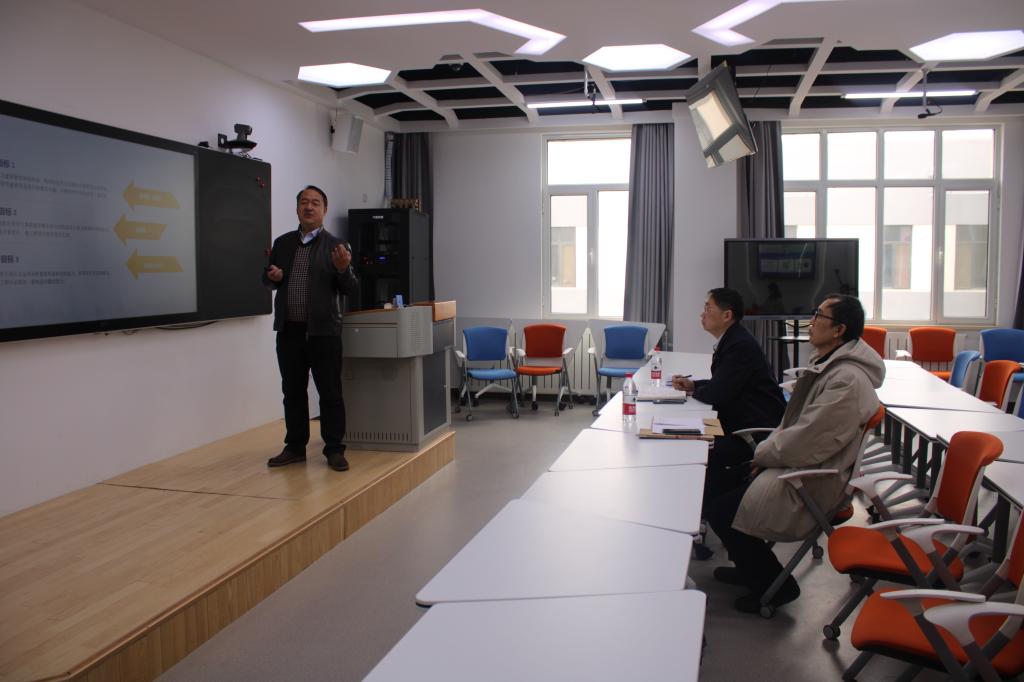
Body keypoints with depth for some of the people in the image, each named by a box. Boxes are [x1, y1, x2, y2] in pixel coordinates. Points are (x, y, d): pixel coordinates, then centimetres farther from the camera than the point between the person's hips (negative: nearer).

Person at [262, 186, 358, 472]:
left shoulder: (336, 246, 0)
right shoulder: (283, 242, 10)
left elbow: (349, 289, -3)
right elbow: (267, 279, 17)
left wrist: (343, 268, -23)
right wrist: (271, 275, -6)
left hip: (324, 330, -4)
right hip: (289, 330, 4)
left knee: (330, 392, 1)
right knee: (292, 391, 11)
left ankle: (334, 449, 10)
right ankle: (295, 447, 22)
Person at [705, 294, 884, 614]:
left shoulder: (848, 380, -26)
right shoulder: (829, 363, 8)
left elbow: (805, 442, -26)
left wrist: (763, 454, -10)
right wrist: (767, 449, 0)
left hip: (814, 485, -10)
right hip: (798, 462, 10)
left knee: (720, 509, -11)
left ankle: (776, 586, 10)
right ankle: (751, 567, 27)